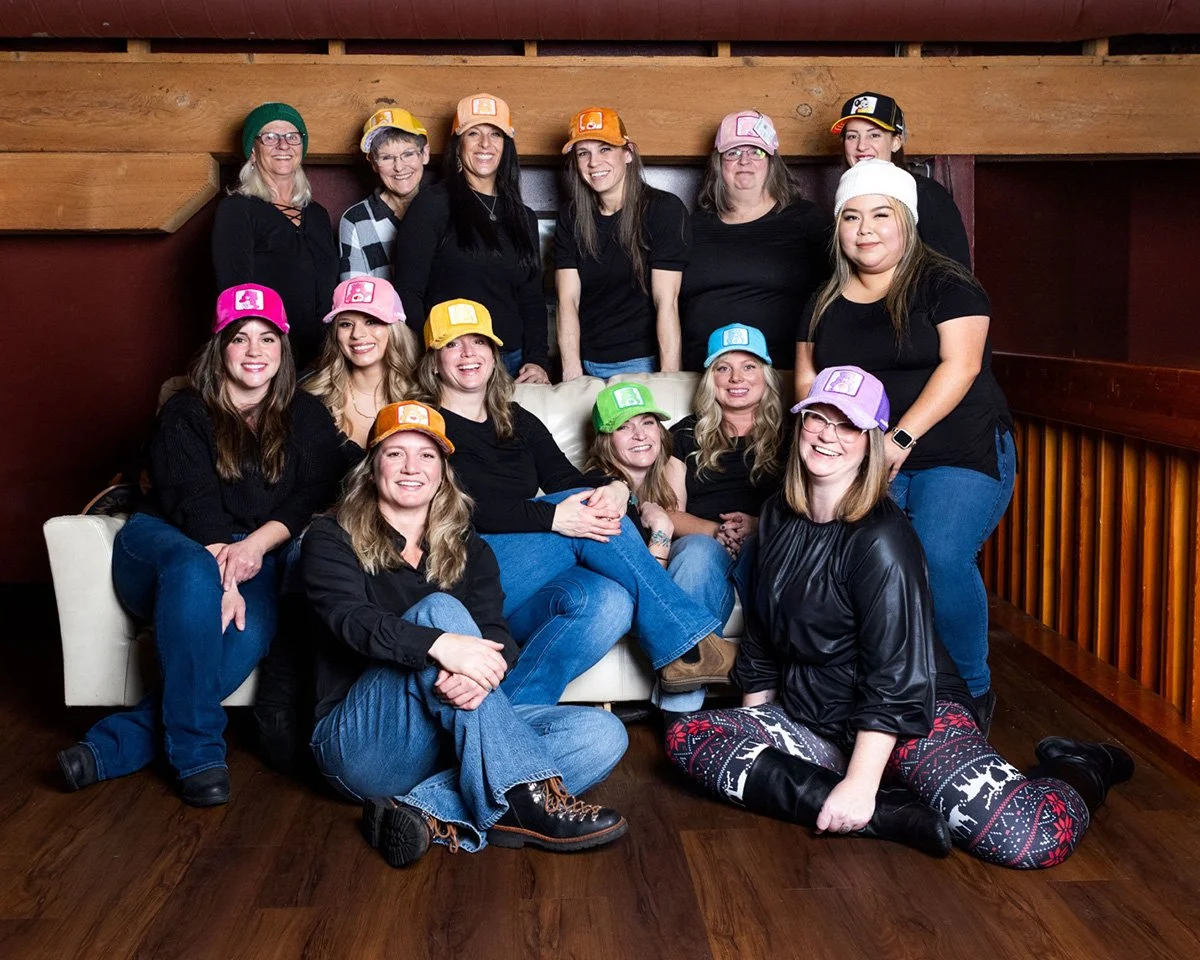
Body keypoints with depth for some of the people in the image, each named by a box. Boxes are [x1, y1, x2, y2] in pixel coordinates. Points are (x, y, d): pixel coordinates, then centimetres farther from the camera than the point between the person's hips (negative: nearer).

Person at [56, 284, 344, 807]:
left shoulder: (306, 417, 12)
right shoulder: (185, 415, 3)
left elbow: (316, 497, 0)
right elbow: (192, 505, -11)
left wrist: (256, 545, -18)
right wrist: (220, 578, -27)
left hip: (259, 557, 2)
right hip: (169, 545, -1)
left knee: (251, 629, -34)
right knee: (193, 571, -39)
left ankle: (119, 744, -30)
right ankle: (196, 752, -34)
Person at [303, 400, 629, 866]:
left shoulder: (469, 552, 16)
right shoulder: (332, 540, 5)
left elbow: (496, 633, -2)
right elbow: (349, 618, -16)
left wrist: (480, 673, -28)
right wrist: (440, 644, -35)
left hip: (459, 738, 4)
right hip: (360, 741, -4)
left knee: (603, 734, -17)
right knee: (439, 608, -28)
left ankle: (431, 812, -31)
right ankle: (527, 797, -36)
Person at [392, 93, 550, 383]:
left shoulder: (524, 218, 14)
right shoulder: (432, 205, -2)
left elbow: (533, 302, 15)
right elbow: (408, 292, -7)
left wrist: (538, 360, -1)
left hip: (512, 365, 5)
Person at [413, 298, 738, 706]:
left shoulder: (518, 422, 25)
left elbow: (565, 477, 10)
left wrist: (615, 488, -14)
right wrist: (551, 517, -22)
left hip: (523, 600, 5)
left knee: (610, 601, -29)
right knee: (584, 509, -24)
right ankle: (691, 643, -20)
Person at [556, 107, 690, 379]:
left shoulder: (664, 209, -7)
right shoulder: (571, 218, 6)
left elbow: (667, 302, -14)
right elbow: (568, 300, -2)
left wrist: (669, 379, -21)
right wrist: (572, 373, -13)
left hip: (642, 363, -3)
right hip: (585, 364, 4)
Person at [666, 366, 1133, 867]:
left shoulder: (881, 539, -17)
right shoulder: (779, 515, 6)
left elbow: (896, 677, -19)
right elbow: (761, 635, 14)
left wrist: (861, 782, -24)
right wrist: (751, 726, 14)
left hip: (910, 718, -8)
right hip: (811, 722, 8)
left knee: (1036, 838, -30)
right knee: (687, 736, -13)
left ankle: (1081, 771, 9)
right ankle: (887, 815, -18)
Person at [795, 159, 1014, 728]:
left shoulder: (944, 285, 1)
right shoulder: (824, 303, 17)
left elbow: (960, 365, -10)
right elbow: (806, 379, 16)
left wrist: (903, 437, -20)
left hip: (959, 456, -4)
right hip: (860, 463, 4)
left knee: (941, 557, -27)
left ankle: (971, 691, -5)